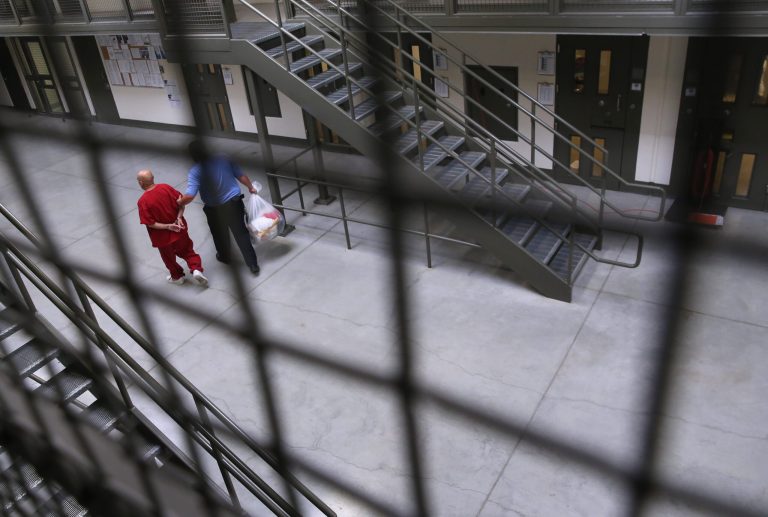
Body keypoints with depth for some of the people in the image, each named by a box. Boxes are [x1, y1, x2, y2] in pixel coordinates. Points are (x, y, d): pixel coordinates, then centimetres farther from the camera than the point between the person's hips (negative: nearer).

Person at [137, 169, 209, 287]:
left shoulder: (142, 201, -21)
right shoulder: (165, 187, -11)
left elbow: (150, 223, -21)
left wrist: (167, 226, -18)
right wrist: (179, 217, -13)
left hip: (162, 237, -3)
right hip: (179, 230, 3)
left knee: (169, 258, 23)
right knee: (187, 251, 21)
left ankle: (177, 276, 42)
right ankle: (196, 269, 0)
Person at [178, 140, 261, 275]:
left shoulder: (195, 171, -17)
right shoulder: (222, 159, -7)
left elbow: (189, 196, -24)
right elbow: (241, 176, 0)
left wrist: (179, 202, -4)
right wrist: (251, 187, 17)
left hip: (214, 210, -2)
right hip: (234, 202, 2)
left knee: (220, 235, 24)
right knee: (241, 233, 11)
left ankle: (225, 257, 47)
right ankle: (253, 264, 11)